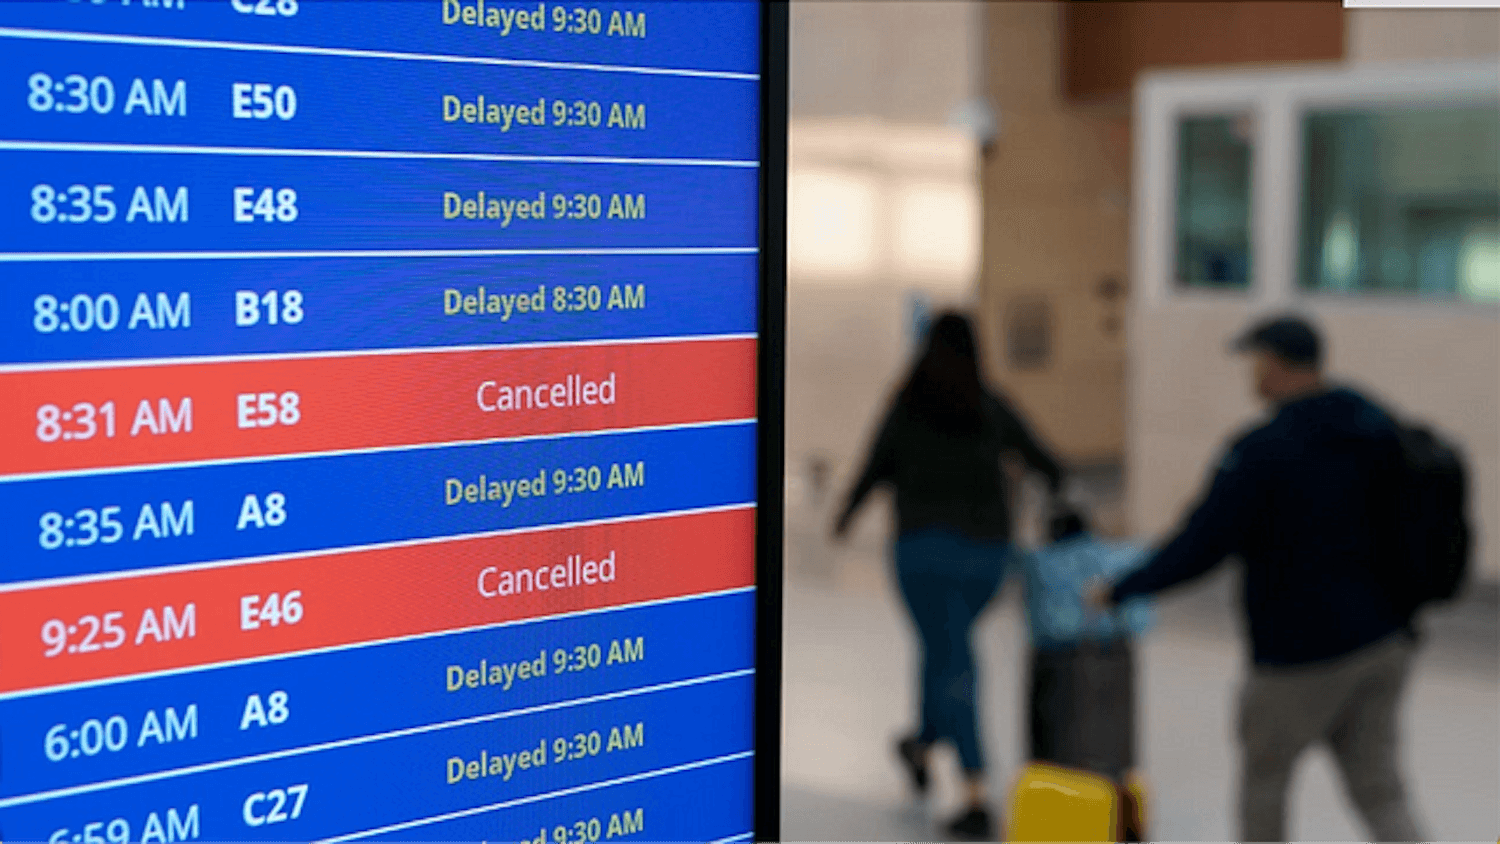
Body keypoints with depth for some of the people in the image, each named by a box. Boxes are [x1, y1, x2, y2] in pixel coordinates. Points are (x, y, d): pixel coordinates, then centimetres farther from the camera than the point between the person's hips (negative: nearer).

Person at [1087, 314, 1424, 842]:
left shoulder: (1262, 451, -18)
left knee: (1262, 773, 16)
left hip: (1303, 654, -6)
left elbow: (1201, 545, -17)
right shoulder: (1382, 431, 3)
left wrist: (1120, 590, -4)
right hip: (1382, 640, 6)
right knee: (1378, 786, 10)